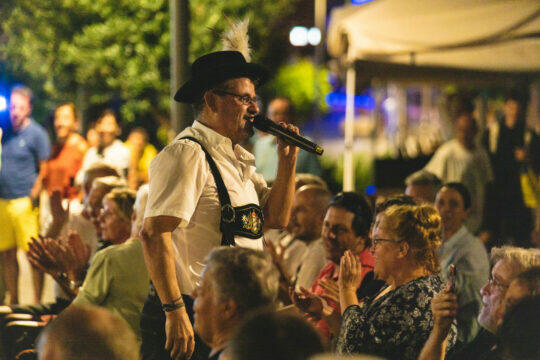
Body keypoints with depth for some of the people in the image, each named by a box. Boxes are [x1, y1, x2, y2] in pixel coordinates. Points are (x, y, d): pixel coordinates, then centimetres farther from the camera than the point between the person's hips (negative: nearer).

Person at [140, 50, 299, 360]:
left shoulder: (238, 160, 15)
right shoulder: (187, 154, -13)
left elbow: (276, 218, 20)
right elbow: (154, 235, -21)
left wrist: (288, 160, 7)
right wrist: (174, 311, -25)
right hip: (192, 320, -9)